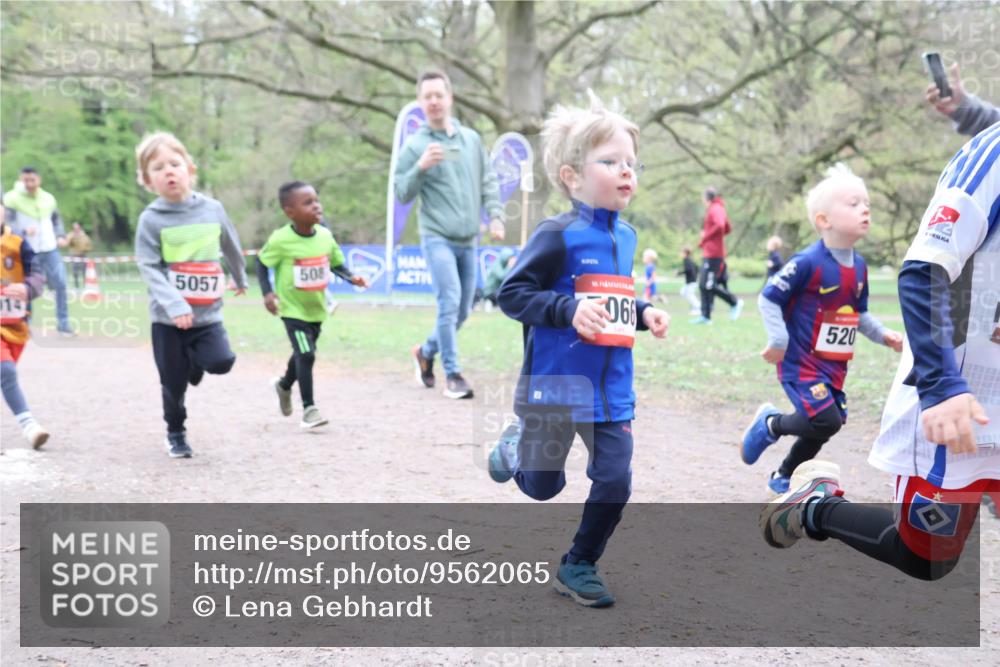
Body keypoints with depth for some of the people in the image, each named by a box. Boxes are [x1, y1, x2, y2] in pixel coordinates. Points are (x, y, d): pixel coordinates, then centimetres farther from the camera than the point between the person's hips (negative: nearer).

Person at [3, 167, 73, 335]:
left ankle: (63, 323, 6)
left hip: (50, 249, 3)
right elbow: (7, 225, -12)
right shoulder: (12, 199, -5)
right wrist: (23, 231, -31)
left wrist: (61, 236, 5)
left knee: (61, 284, -6)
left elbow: (57, 220, 24)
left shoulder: (48, 198, 11)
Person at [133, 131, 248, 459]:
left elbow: (231, 248, 18)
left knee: (221, 361, -17)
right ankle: (175, 433, 30)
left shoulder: (213, 209, 1)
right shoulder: (150, 219, -8)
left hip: (208, 312, 2)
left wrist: (240, 279, 33)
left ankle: (194, 363, 19)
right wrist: (174, 303, -27)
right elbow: (149, 267, -14)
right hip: (168, 318, -2)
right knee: (174, 383, 4)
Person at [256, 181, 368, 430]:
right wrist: (267, 292, -17)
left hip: (317, 307, 6)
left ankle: (284, 385, 51)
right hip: (292, 309, -5)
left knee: (303, 353, 21)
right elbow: (261, 263, -6)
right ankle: (309, 408, -4)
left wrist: (351, 277, -13)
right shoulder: (280, 240, -21)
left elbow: (336, 262, 5)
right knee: (306, 355, -16)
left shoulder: (325, 235, -8)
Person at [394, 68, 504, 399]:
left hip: (468, 239, 5)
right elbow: (402, 193, -4)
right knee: (449, 302, -16)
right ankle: (453, 375, -7)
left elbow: (488, 182, 15)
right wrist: (420, 167, -20)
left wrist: (495, 215, 2)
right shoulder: (414, 145, -2)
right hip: (437, 238, -5)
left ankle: (426, 351, 34)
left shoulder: (471, 139, 10)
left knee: (463, 309, 11)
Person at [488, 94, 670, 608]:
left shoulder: (625, 236, 8)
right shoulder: (559, 235, -16)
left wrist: (643, 314, 4)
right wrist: (569, 310, -27)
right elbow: (512, 294, -17)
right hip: (556, 387, -6)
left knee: (615, 481, 0)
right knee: (543, 486, 10)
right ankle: (516, 445, 44)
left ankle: (578, 565, 19)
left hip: (612, 389, 6)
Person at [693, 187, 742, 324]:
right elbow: (728, 228, 25)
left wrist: (704, 239, -20)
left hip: (713, 255, -10)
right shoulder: (718, 209, 18)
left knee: (709, 285, -12)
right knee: (704, 285, 7)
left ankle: (735, 302, 0)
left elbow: (720, 225, -29)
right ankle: (705, 316, 8)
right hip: (709, 254, 10)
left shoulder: (715, 209, -12)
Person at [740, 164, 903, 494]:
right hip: (801, 361, -8)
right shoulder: (808, 263, -18)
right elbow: (768, 298, -15)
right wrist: (778, 340, -20)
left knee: (822, 428, 15)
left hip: (834, 365, 8)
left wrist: (883, 335, 5)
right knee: (826, 421, -20)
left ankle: (784, 477, 37)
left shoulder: (859, 266, 6)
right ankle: (770, 423, 8)